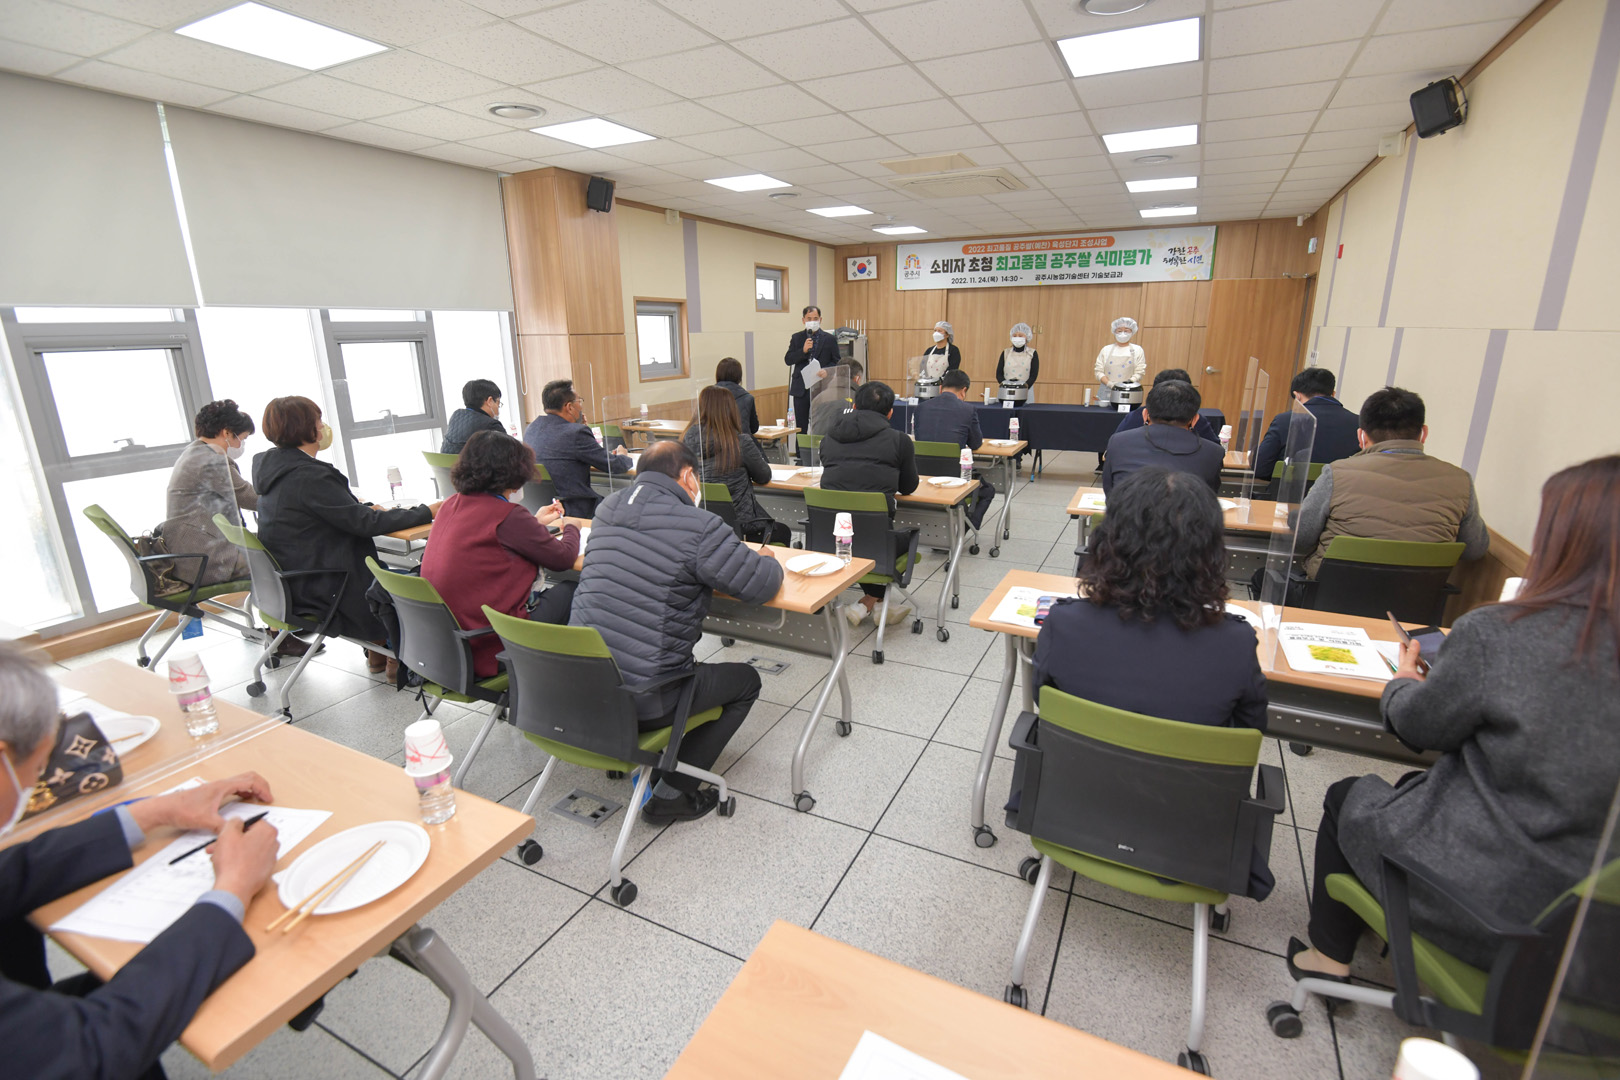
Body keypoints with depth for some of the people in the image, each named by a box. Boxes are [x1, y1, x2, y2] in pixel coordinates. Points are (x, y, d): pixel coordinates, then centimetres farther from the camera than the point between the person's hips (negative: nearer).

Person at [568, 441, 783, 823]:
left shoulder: (607, 509, 6)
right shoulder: (698, 526, -17)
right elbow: (762, 585, -10)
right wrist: (769, 561, 13)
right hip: (641, 702, -8)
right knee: (746, 680, 15)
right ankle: (671, 793, 12)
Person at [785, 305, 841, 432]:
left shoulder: (830, 339, 5)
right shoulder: (796, 338, 9)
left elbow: (837, 362, 4)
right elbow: (787, 360, 0)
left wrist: (826, 371, -15)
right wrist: (803, 350, -15)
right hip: (801, 389, 2)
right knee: (801, 427, 6)